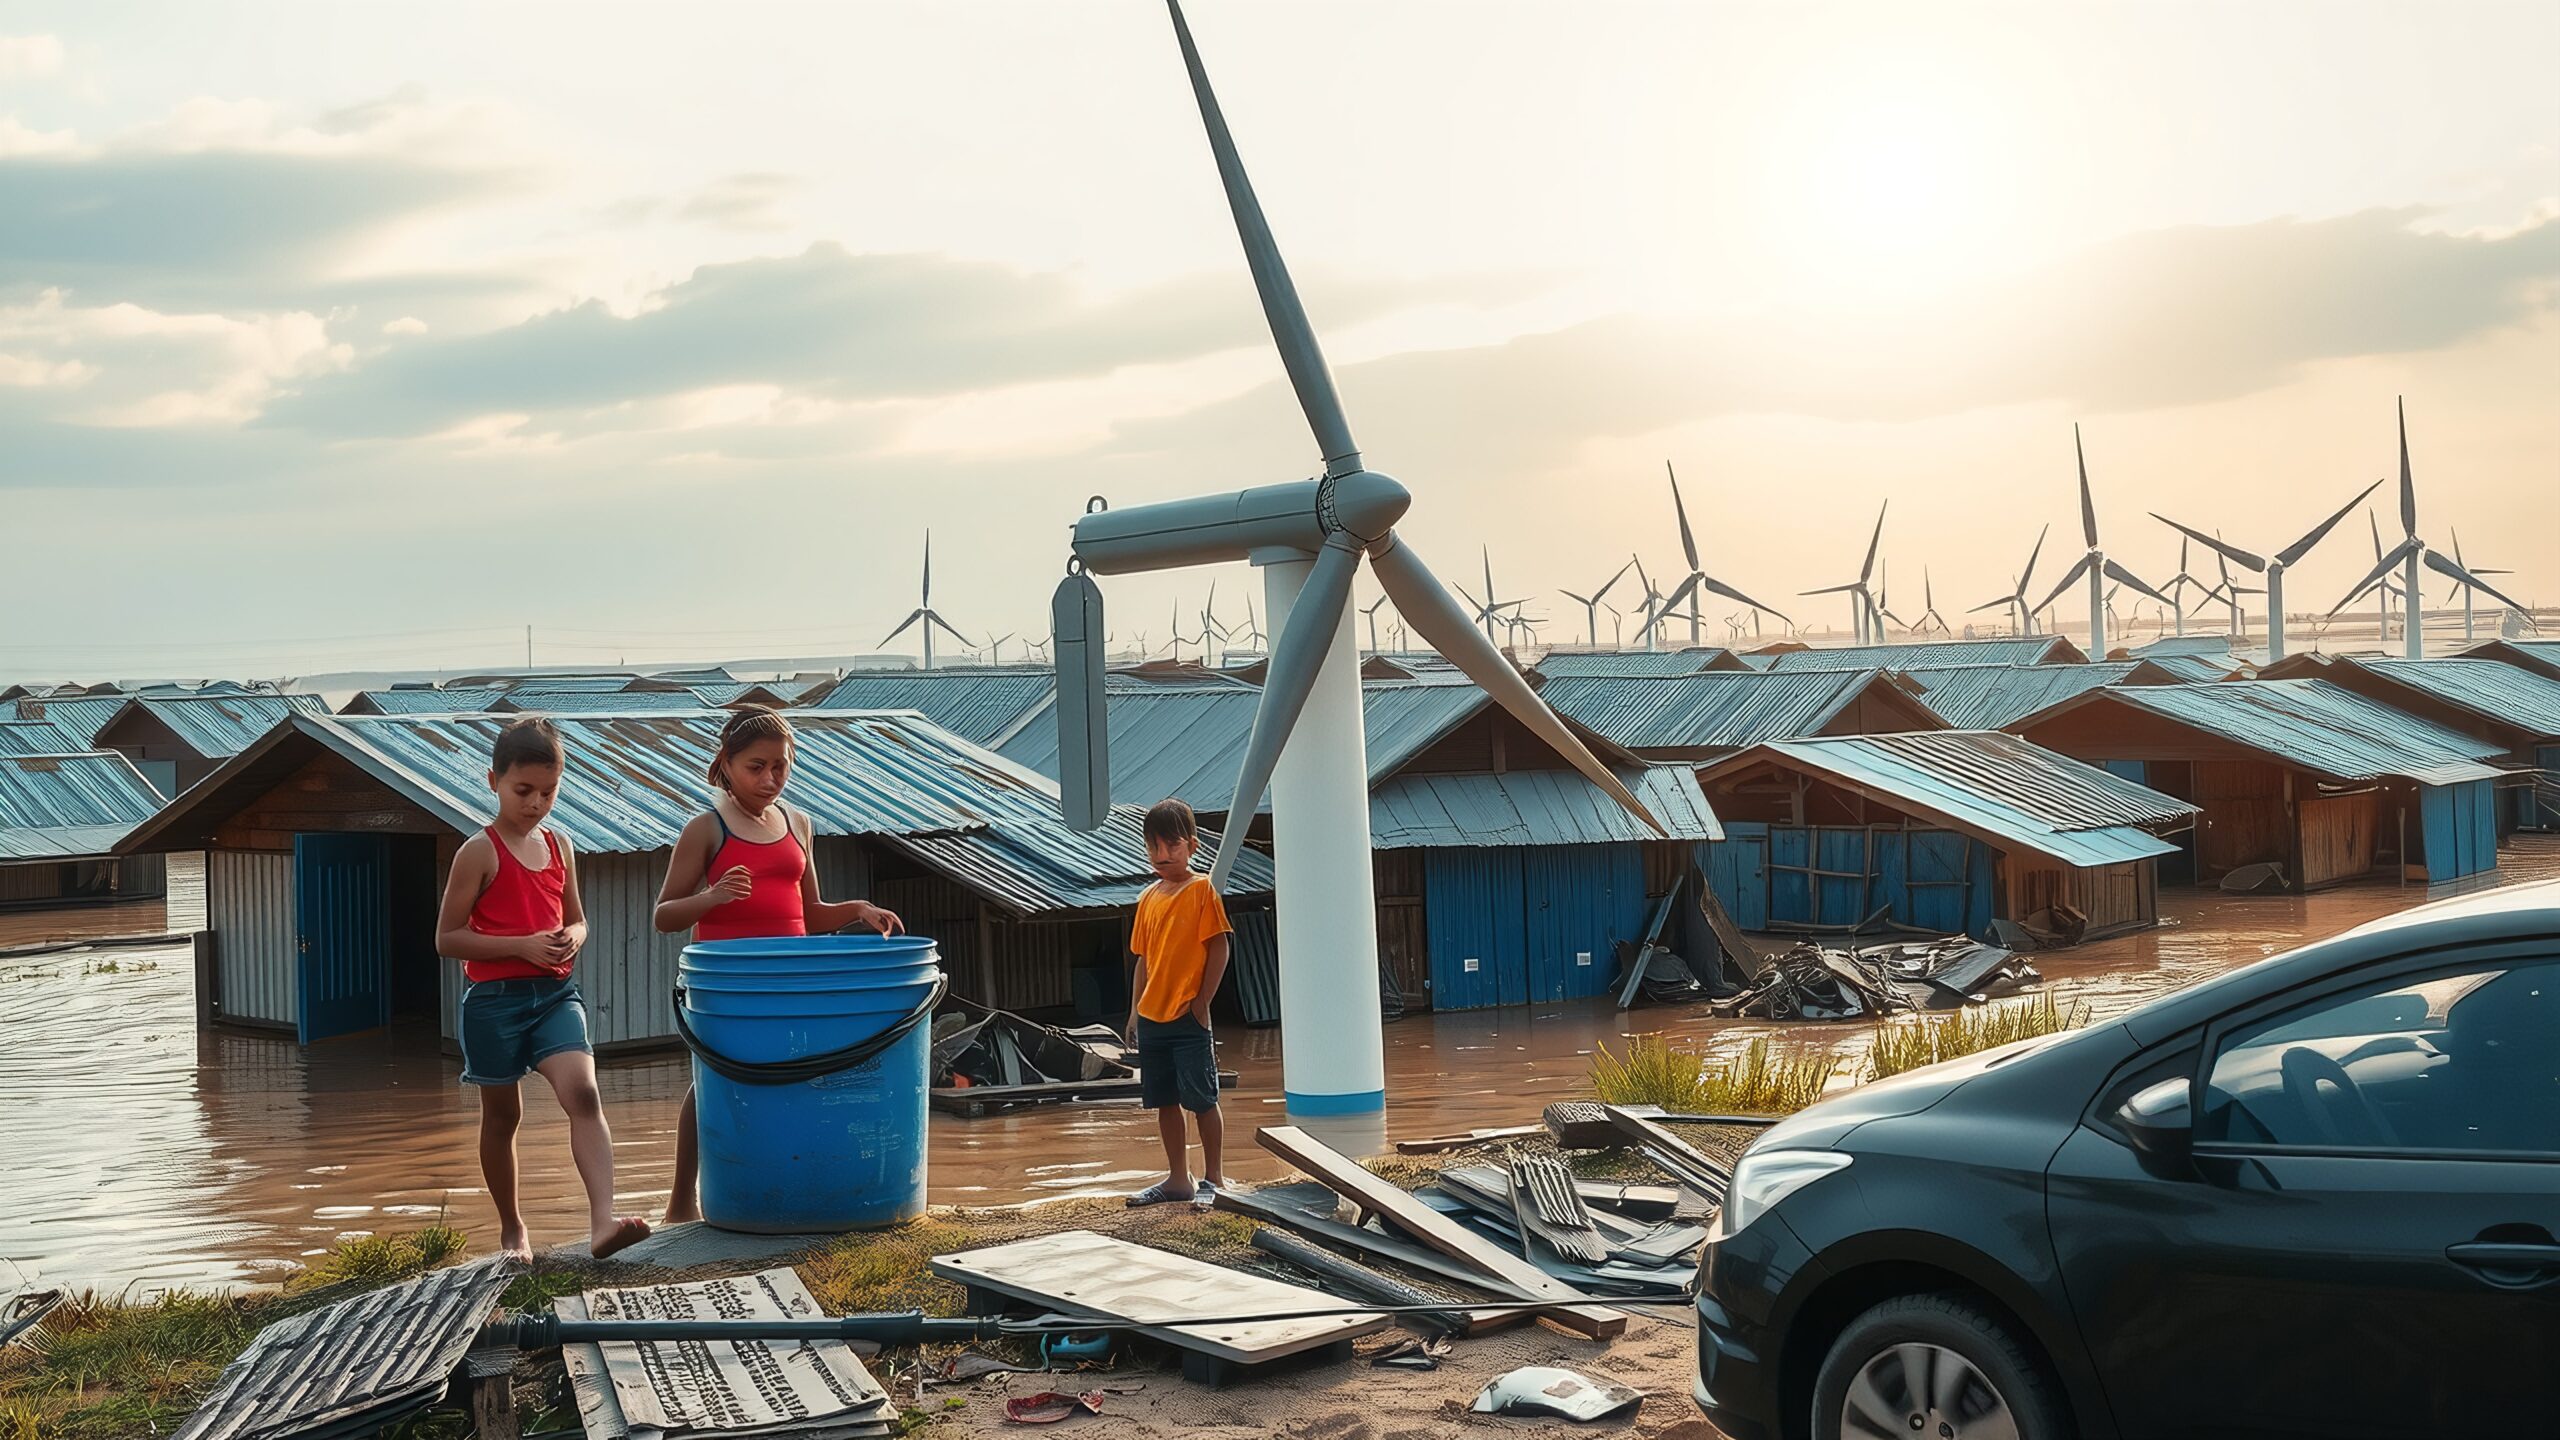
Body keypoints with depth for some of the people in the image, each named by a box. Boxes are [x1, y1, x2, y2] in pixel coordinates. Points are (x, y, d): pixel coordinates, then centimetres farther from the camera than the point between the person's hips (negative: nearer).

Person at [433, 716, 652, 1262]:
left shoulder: (559, 846, 9)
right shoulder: (479, 852, -6)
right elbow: (447, 939, -8)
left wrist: (572, 938, -2)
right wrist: (522, 945, -18)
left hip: (555, 992, 3)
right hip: (495, 997, -3)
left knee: (583, 1093, -18)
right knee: (502, 1115, 10)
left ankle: (603, 1221, -28)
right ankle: (511, 1229, 27)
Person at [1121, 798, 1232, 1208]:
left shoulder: (1202, 889, -6)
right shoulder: (1148, 898, 12)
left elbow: (1218, 948, -9)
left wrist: (1201, 1002, -12)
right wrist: (1135, 1011, 12)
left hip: (1188, 1018, -6)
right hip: (1152, 1017, 6)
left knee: (1202, 1100, -1)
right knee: (1164, 1101, 11)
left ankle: (1213, 1181, 7)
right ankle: (1178, 1179, 21)